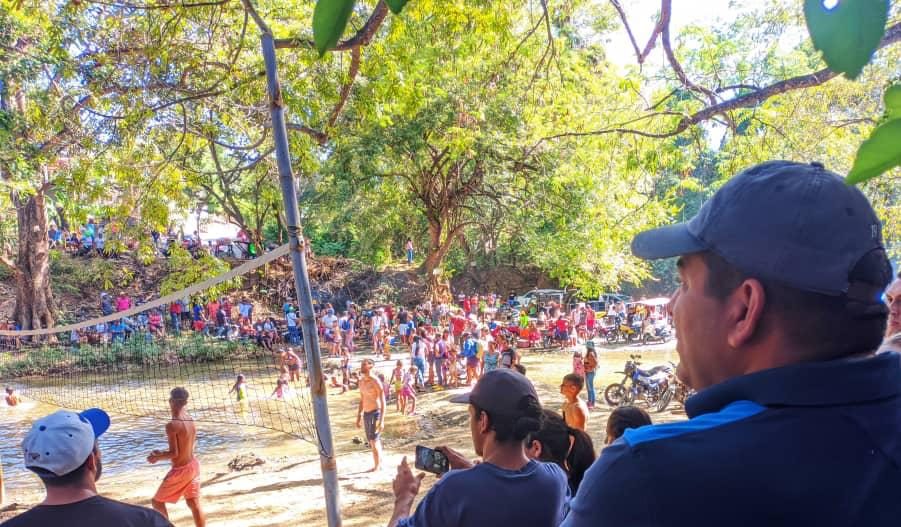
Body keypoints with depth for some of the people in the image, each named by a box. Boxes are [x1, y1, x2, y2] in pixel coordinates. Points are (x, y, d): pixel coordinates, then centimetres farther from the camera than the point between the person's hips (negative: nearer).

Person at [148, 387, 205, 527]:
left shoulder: (172, 425, -23)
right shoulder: (190, 419, 1)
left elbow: (174, 454, -21)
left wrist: (157, 457, -4)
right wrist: (162, 453, 15)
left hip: (180, 470, -7)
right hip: (193, 465, 7)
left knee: (157, 501, 13)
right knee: (194, 503, 13)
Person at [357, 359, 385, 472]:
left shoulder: (376, 382, -14)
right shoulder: (361, 382, 9)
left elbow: (383, 402, -15)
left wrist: (382, 420, -21)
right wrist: (359, 417, 18)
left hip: (375, 413, -8)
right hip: (366, 414, 8)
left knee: (374, 441, -8)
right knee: (373, 441, 14)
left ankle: (376, 466, 2)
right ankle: (379, 463, 26)